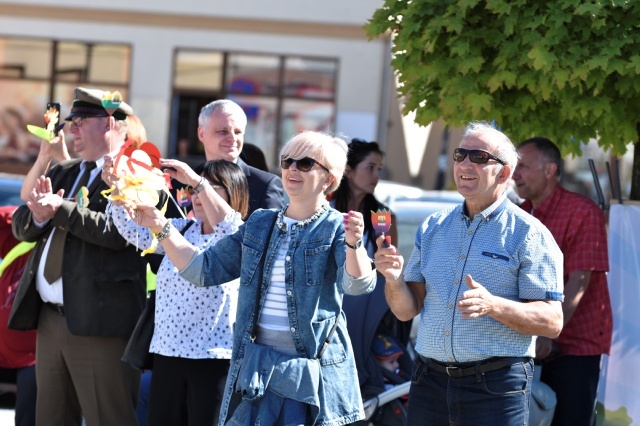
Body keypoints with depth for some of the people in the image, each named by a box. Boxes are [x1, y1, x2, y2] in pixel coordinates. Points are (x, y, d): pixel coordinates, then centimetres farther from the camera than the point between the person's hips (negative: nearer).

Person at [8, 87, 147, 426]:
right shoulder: (61, 173, 20)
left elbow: (118, 231, -21)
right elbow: (22, 226, 14)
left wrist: (61, 209, -19)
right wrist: (40, 214, -8)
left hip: (100, 322, -8)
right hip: (51, 319, 9)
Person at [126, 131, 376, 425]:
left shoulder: (336, 228, -4)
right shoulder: (259, 225, 12)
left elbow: (358, 284, -22)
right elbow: (205, 270, 14)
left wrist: (353, 244, -43)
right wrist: (161, 227, 5)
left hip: (312, 374, -5)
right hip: (254, 369, 5)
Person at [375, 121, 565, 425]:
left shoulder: (528, 234, -4)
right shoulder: (433, 228, 12)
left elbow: (552, 322, -10)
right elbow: (407, 310, 11)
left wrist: (493, 305, -25)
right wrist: (394, 279, -9)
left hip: (496, 386, -4)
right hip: (429, 383, 5)